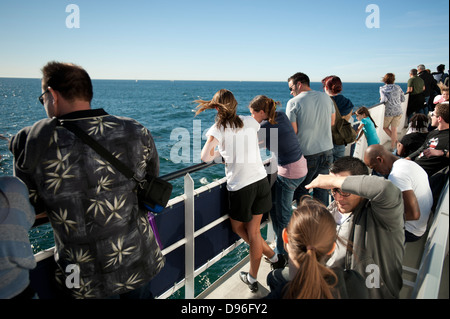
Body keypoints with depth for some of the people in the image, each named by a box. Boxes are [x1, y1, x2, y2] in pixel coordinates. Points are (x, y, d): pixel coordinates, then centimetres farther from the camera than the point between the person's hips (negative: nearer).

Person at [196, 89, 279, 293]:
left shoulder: (218, 129, -9)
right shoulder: (250, 122, 5)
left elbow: (205, 157, -21)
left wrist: (218, 153, 1)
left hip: (240, 186, -4)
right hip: (261, 180, 5)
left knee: (238, 227, 22)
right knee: (253, 230, 15)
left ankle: (271, 255, 34)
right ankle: (252, 278, 27)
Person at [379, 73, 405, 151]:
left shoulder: (383, 88, -5)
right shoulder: (398, 87, 4)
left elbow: (384, 100, -18)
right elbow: (403, 99, 8)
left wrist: (381, 100, 3)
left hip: (389, 111, -3)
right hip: (398, 111, 3)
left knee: (385, 127, 18)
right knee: (394, 129, 8)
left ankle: (395, 141, 8)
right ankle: (392, 147, 11)